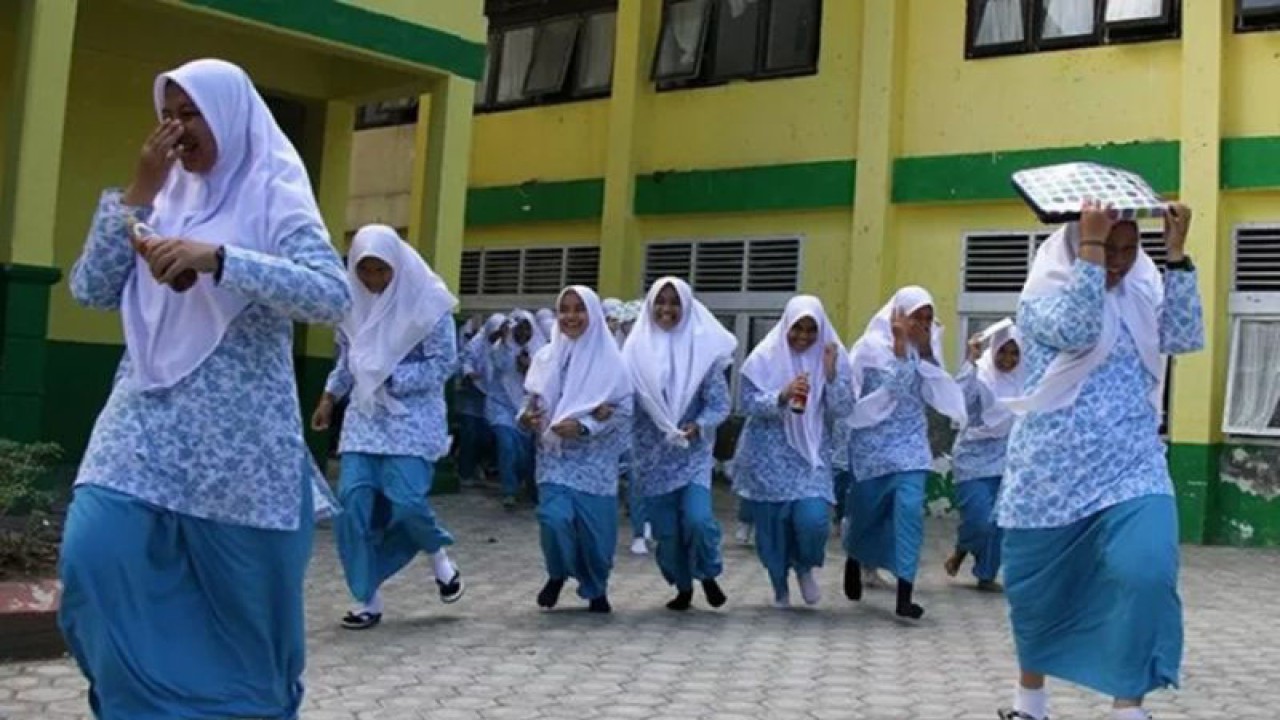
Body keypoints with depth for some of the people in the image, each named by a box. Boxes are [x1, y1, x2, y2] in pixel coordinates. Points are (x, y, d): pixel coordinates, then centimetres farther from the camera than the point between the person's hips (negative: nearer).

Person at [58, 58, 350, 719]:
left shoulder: (274, 196, -4)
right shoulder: (165, 196, 12)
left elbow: (332, 296, -19)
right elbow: (90, 291, 7)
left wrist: (216, 259, -28)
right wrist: (137, 193, -2)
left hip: (237, 433, -4)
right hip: (146, 418, 5)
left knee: (239, 591, 6)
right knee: (96, 557, -10)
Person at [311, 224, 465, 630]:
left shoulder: (426, 303, -10)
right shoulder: (352, 302, 4)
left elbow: (445, 363, -11)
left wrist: (393, 380, -15)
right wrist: (329, 397, 10)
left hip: (412, 418, -4)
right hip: (364, 416, 4)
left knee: (406, 501, -15)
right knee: (353, 502, -6)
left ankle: (438, 555, 20)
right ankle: (367, 599, 6)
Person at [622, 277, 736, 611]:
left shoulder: (702, 348, -4)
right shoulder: (636, 348, 0)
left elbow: (719, 403, -5)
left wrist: (698, 426, -22)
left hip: (693, 452, -1)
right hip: (652, 454, 2)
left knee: (697, 518, -17)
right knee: (665, 530, 5)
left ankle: (708, 575, 12)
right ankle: (683, 586, 29)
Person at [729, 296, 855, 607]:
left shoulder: (833, 357, 0)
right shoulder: (766, 356, -5)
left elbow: (843, 410, -5)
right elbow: (746, 402, -10)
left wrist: (831, 374, -19)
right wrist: (782, 396, -25)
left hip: (811, 453, 1)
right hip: (770, 454, 0)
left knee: (813, 518, -17)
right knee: (772, 523, 3)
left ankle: (806, 567, 17)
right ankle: (780, 588, 28)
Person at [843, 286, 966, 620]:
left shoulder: (925, 347, 5)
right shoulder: (872, 345, -8)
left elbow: (937, 395, -3)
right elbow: (894, 386, -16)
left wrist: (926, 352, -10)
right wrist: (900, 345, -18)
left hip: (910, 442, 2)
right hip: (873, 442, -2)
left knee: (910, 509, -14)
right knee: (867, 511, 11)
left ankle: (905, 596, -14)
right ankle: (854, 560, 44)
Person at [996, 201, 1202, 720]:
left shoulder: (1140, 292, 11)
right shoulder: (1043, 294, -5)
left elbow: (1185, 338, -2)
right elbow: (1076, 331, -24)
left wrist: (1177, 255, -7)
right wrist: (1090, 246, -24)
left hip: (1132, 467, 3)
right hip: (1053, 472, -3)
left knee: (1145, 572, -20)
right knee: (1041, 587, 9)